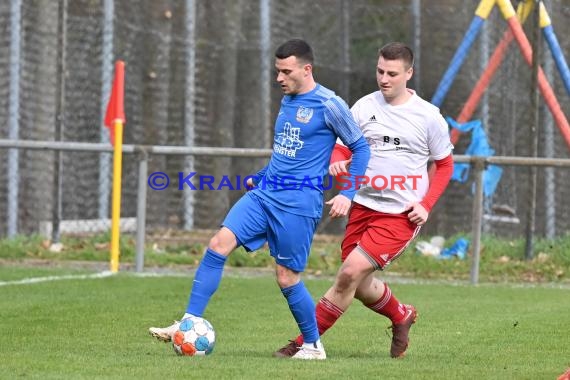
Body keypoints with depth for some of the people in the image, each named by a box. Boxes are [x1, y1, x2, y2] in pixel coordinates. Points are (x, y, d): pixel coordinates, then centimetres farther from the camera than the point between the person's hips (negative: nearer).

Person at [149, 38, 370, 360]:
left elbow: (360, 147, -3)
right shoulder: (287, 101, 14)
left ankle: (313, 345, 17)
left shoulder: (329, 105, -9)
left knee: (287, 278, -3)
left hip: (299, 201, -7)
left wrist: (347, 195, -10)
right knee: (219, 245, -9)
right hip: (264, 192, 7)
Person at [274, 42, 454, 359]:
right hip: (364, 207, 5)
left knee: (351, 272, -19)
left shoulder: (428, 116, -4)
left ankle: (306, 342, -11)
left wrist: (425, 206, -6)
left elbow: (445, 165, 7)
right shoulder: (364, 107, 3)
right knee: (361, 287, 12)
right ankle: (402, 316, 45)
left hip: (401, 215, -5)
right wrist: (336, 163, -19)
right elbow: (342, 148, 6)